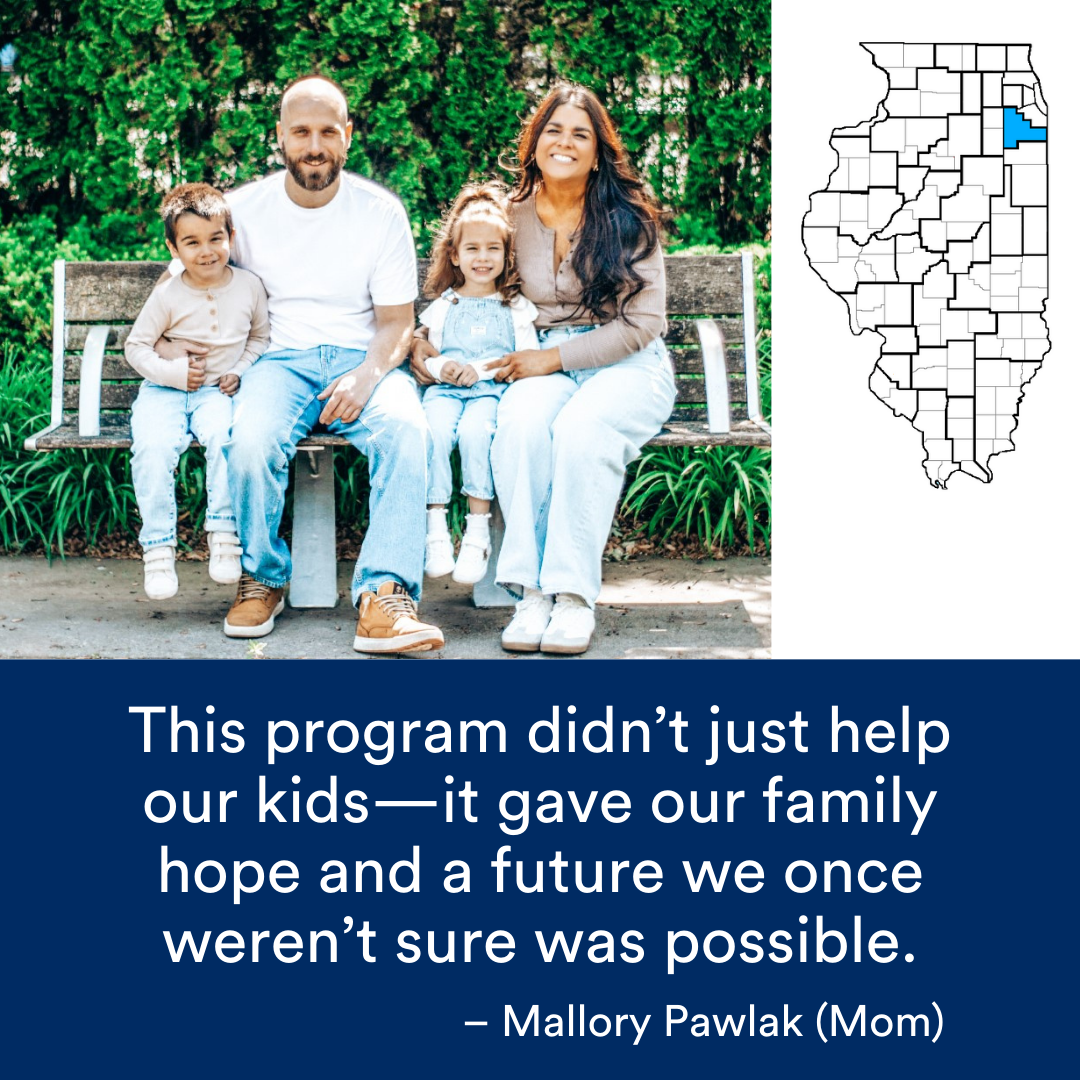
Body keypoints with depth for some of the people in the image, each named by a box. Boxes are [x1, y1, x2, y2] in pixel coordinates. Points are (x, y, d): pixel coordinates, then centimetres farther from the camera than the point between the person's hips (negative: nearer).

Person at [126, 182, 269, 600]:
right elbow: (135, 346, 3)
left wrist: (241, 371, -1)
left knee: (224, 433, -34)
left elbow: (260, 336, 16)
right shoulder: (167, 296, -4)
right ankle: (158, 547, -19)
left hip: (217, 392, 0)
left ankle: (224, 533, -22)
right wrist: (172, 372, -12)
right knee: (152, 445, -30)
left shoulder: (249, 287, 2)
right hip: (165, 390, 0)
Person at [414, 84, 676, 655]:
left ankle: (573, 594, -31)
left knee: (581, 429, -36)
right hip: (544, 363, 2)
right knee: (520, 422, -34)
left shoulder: (627, 216, -2)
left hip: (627, 366, -2)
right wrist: (421, 338, 4)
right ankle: (530, 591, -31)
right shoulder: (513, 212, 7)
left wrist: (553, 358, -12)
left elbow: (642, 323, -6)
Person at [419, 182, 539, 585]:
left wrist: (482, 369, -10)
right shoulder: (443, 306, 21)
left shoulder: (516, 307, 14)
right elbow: (428, 355, 18)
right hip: (446, 389, 2)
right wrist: (440, 367, -7)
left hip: (494, 390, -2)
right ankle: (436, 528, -29)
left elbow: (529, 358, 3)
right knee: (435, 428, -32)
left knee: (474, 430, -34)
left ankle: (478, 531, -28)